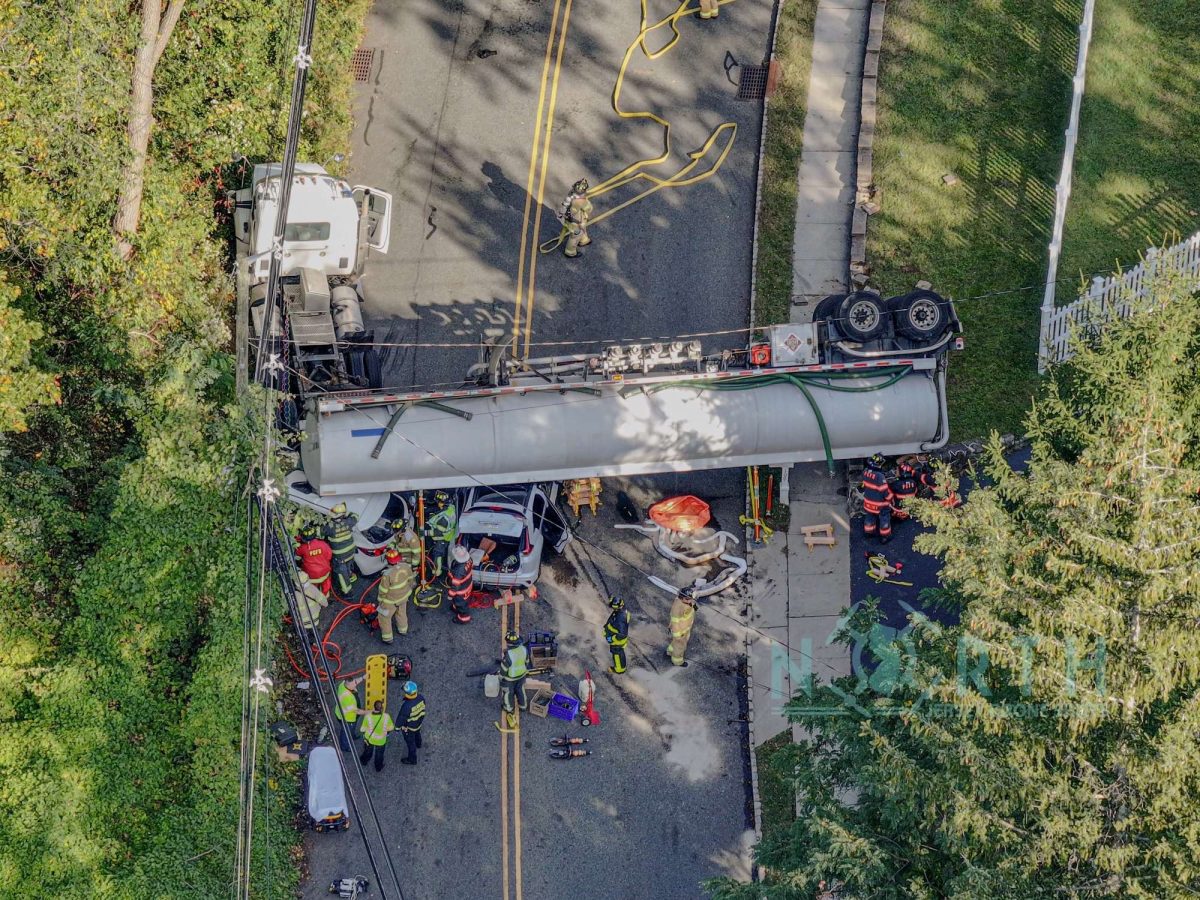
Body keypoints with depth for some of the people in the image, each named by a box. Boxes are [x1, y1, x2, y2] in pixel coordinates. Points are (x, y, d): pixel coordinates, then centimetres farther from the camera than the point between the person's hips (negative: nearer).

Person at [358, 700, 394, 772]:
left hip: (369, 739, 0)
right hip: (380, 740, 0)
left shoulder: (368, 716, -30)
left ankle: (364, 761, 59)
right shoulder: (386, 717, -29)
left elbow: (363, 729, -17)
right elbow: (391, 728, -13)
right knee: (379, 754, 28)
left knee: (368, 751, 32)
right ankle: (378, 767, 50)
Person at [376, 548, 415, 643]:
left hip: (391, 601, -5)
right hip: (403, 596, 5)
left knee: (384, 617, 20)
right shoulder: (406, 567, -22)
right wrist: (410, 588, 20)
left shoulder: (387, 574, -38)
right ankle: (403, 629, 55)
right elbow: (411, 579, -1)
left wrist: (381, 600, -2)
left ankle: (387, 638, 33)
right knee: (401, 613, 32)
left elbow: (383, 590, -23)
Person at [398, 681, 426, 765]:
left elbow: (402, 718, -26)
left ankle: (412, 760, 40)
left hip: (409, 727, -6)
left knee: (410, 743, 18)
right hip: (419, 722, 6)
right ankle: (418, 744, 68)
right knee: (417, 734, 37)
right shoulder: (421, 698, -24)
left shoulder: (407, 706, -43)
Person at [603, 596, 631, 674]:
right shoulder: (622, 610, -14)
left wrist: (612, 639, -26)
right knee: (620, 652, 30)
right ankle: (621, 666, 53)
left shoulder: (620, 619, -43)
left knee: (617, 653, 17)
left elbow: (622, 634, -37)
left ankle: (619, 669, 41)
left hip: (618, 640, -8)